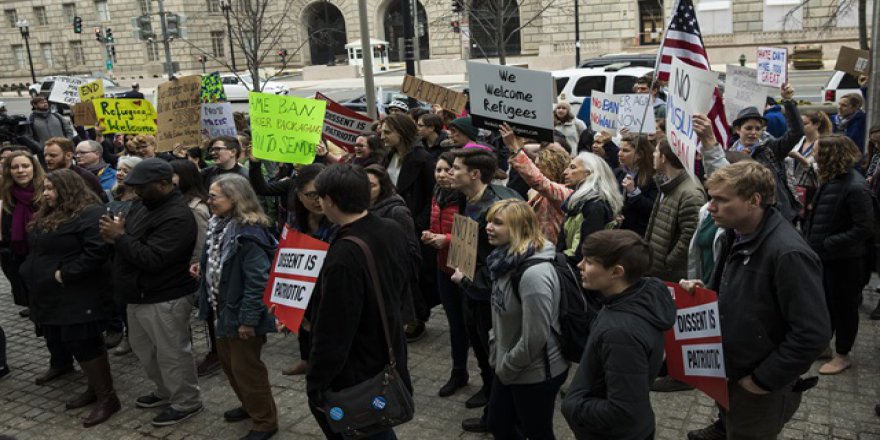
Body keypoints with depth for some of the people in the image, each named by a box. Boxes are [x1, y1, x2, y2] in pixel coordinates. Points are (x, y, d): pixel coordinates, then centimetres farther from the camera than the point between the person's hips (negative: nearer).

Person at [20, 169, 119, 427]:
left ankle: (108, 398, 3)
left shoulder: (90, 214, -16)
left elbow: (97, 251, -26)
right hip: (53, 295, 10)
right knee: (72, 344, 14)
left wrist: (66, 274, -23)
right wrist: (32, 272, 9)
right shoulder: (47, 216, 16)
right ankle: (95, 389, 28)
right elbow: (38, 249, 26)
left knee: (85, 345, -7)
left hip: (80, 296, -10)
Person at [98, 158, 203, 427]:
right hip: (140, 295, 10)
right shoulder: (143, 205, 7)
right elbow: (132, 243, 15)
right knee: (143, 349, 23)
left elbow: (151, 258, -29)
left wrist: (120, 237, -21)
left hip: (165, 300, -10)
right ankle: (166, 391, 41)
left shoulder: (178, 217, -24)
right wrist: (115, 236, -7)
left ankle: (187, 402, 21)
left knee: (171, 355, 3)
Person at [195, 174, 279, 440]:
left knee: (246, 367, 3)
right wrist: (204, 267, 3)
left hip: (242, 313, -10)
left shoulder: (249, 234, -26)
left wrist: (248, 319, -25)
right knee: (228, 361, 22)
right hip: (225, 308, 10)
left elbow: (257, 280, -27)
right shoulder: (220, 225, 4)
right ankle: (250, 405, 42)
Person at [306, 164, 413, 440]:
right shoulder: (392, 230, -6)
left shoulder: (344, 256, -33)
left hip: (357, 378, -8)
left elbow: (333, 332, -27)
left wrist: (316, 385, -15)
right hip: (389, 358, 8)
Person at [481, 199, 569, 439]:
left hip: (535, 373, -9)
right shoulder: (507, 260, 0)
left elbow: (535, 337, -28)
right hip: (508, 367, 9)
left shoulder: (534, 274, -30)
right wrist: (497, 357, 11)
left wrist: (506, 367, -15)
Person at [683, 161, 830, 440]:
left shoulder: (788, 254, -27)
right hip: (729, 374, 8)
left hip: (760, 391, -8)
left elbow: (814, 334, -28)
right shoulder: (737, 235, 1)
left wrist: (763, 379, -20)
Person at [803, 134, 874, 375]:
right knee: (824, 302, 21)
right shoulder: (831, 180, 2)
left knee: (844, 306, 9)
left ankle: (842, 355, 25)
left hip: (844, 260, -8)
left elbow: (864, 229, -23)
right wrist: (809, 236, 1)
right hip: (825, 256, 8)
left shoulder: (855, 188, -23)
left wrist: (826, 244, -24)